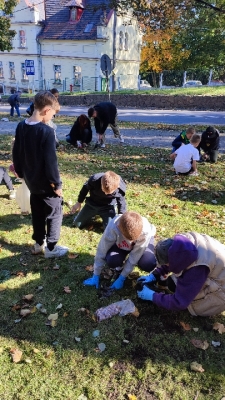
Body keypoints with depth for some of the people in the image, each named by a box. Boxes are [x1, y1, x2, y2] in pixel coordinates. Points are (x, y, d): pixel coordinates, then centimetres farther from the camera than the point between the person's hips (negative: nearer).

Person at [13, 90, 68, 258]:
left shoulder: (21, 126, 0)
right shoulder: (47, 131, -23)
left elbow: (16, 153, 8)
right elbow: (51, 161, -23)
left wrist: (21, 172, 20)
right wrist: (57, 184, -13)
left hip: (31, 181, 7)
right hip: (46, 183, -7)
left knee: (37, 213, 20)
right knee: (54, 214, 9)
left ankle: (39, 244, 33)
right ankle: (51, 248, 17)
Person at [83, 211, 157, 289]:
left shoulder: (145, 231, -39)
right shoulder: (113, 228, -40)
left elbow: (134, 257, -28)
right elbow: (101, 251, -26)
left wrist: (121, 279, -23)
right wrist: (96, 276, -19)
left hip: (142, 241, 0)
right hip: (120, 244, 0)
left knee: (148, 264, -28)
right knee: (111, 261, -29)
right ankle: (122, 263, 6)